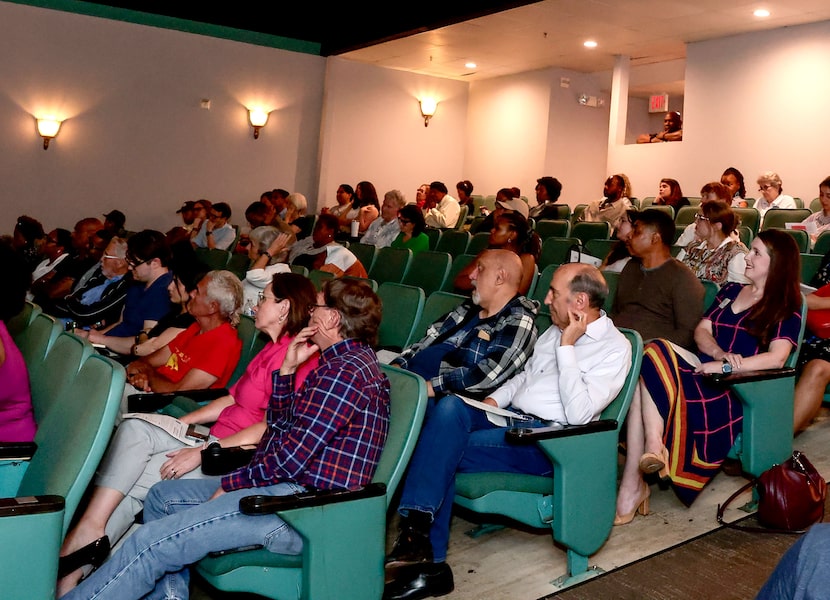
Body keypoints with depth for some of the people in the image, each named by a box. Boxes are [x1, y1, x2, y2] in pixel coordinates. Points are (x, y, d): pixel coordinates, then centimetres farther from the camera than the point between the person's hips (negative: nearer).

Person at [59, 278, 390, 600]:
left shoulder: (344, 372, -18)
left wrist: (231, 484, -6)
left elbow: (291, 458, -20)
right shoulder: (349, 360, 16)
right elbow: (281, 426, 18)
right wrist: (288, 369, 6)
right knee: (162, 495, 18)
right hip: (290, 487, 11)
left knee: (148, 544, -13)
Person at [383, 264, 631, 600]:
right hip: (508, 418, 7)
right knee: (451, 406, -24)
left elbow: (578, 414, -19)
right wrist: (494, 399, 9)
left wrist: (567, 347, -18)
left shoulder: (614, 348, -7)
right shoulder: (556, 330, 17)